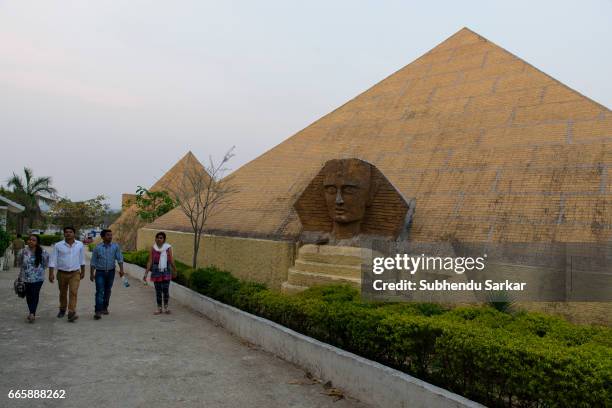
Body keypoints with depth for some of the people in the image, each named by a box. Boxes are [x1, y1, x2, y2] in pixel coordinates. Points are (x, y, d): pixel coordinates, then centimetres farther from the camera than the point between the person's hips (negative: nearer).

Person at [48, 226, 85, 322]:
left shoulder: (80, 245, 0)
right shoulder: (58, 245, -5)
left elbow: (82, 259, 11)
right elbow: (53, 260, -5)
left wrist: (83, 271, 15)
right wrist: (51, 273, -12)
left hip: (75, 273, 0)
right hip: (62, 273, 1)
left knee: (73, 292, -13)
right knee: (63, 293, 16)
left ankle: (71, 313, -15)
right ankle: (62, 310, 38)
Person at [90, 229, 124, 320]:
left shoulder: (115, 246, -1)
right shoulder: (97, 247, -3)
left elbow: (119, 258, -4)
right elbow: (93, 261, 1)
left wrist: (121, 269, -15)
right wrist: (91, 273, -2)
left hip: (110, 271, 2)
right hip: (100, 272, -2)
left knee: (107, 291, 12)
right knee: (100, 291, -10)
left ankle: (104, 307, 28)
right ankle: (98, 311, -13)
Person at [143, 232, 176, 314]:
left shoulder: (168, 248, -2)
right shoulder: (153, 248, 0)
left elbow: (171, 260, 5)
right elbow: (150, 262, 1)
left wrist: (174, 271, 11)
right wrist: (146, 273, -2)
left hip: (166, 272, -1)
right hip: (156, 272, 1)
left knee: (166, 290, -4)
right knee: (158, 291, 6)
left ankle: (166, 306, 15)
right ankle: (159, 308, 18)